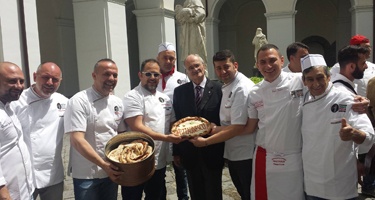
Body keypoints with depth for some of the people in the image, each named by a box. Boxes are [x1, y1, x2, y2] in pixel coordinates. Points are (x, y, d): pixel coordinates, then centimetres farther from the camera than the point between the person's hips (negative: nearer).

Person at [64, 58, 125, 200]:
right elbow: (77, 140, -21)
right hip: (86, 175, -5)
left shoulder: (117, 102, 4)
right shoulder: (79, 101, -15)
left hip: (111, 171, 6)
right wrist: (103, 164, -25)